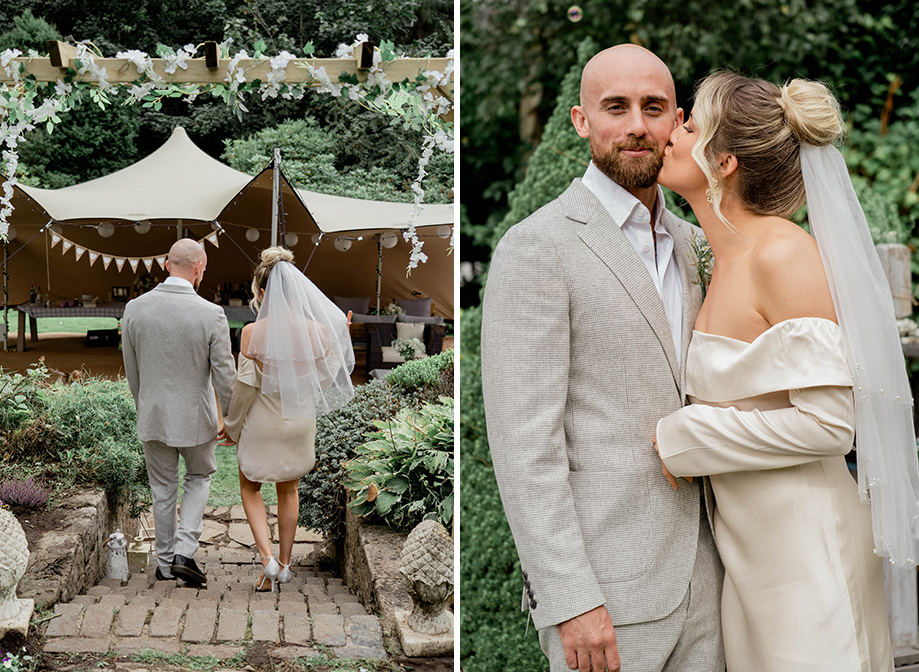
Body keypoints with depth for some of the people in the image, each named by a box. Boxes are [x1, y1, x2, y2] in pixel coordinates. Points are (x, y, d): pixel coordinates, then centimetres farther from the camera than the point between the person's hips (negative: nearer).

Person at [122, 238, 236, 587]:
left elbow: (131, 370, 3)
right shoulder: (211, 315, -19)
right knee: (199, 477, 22)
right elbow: (224, 376, -12)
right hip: (195, 419, -2)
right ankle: (184, 552, 8)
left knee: (162, 489, 18)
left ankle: (165, 563, 28)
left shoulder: (135, 309, -9)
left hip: (152, 416, 2)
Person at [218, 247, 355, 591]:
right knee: (289, 491, 23)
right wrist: (341, 336, 8)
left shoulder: (252, 332, -21)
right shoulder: (318, 330, -13)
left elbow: (245, 387, -14)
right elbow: (324, 379, -2)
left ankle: (267, 558, 2)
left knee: (250, 489, 19)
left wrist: (232, 426, 1)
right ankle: (284, 563, 32)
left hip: (261, 424, -3)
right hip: (300, 423, 3)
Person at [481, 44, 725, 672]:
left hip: (699, 568, 7)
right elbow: (522, 441, -16)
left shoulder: (688, 244, 12)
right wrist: (570, 601, -19)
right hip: (605, 585, -7)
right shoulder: (536, 248, -12)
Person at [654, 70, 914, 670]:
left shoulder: (785, 254, -19)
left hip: (804, 549, -8)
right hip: (750, 548, 8)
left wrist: (682, 439, -16)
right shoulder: (730, 259, 7)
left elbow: (826, 423, -22)